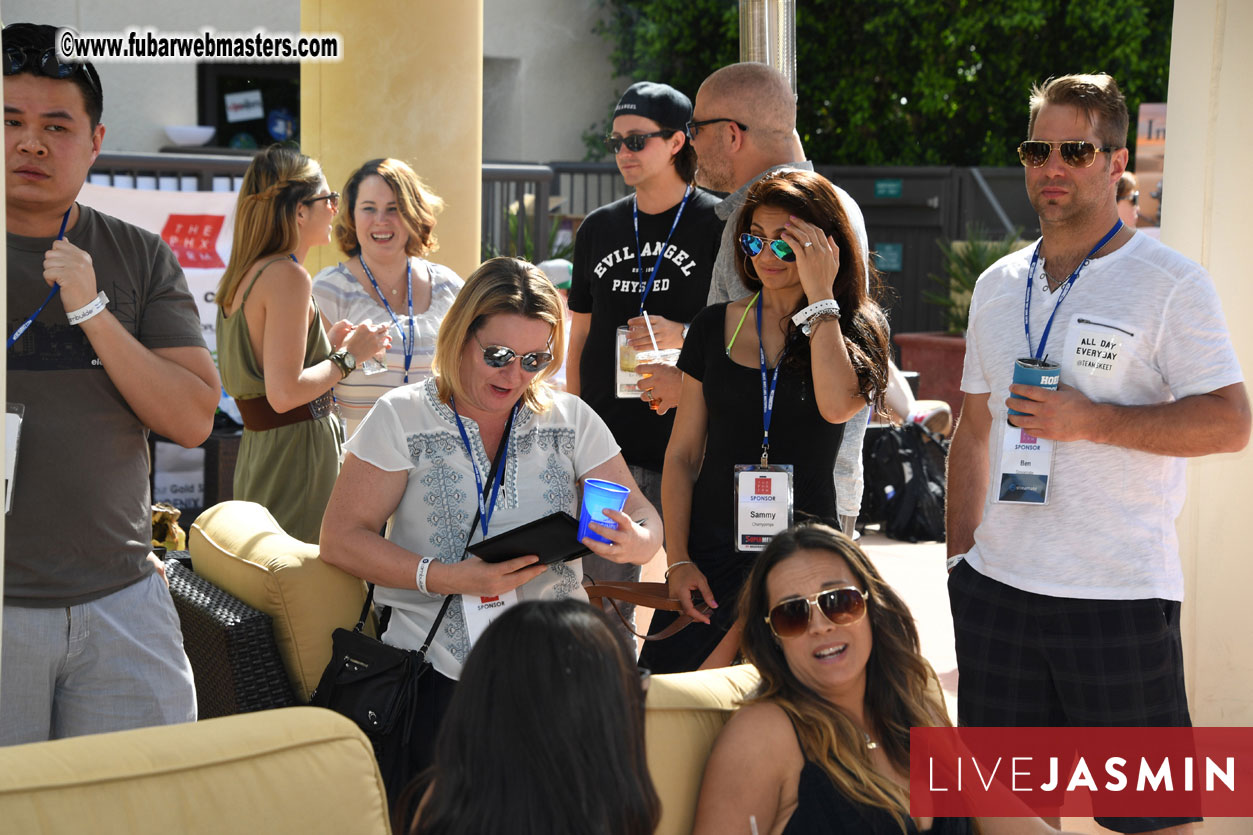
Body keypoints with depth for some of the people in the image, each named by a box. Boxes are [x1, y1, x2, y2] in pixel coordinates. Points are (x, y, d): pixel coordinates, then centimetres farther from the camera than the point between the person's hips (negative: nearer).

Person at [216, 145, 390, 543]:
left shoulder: (242, 275, 13)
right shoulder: (288, 276, -15)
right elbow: (284, 394, -21)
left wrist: (328, 343, 18)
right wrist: (348, 356, -9)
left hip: (256, 449, 10)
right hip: (296, 454, -9)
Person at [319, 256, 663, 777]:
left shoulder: (571, 419, 13)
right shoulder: (403, 416, 4)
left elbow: (642, 515, 10)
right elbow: (340, 539, 0)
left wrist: (636, 543, -16)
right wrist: (446, 578, -14)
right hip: (440, 662, -2)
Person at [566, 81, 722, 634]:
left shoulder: (717, 225, -2)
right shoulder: (599, 229, 13)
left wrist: (684, 335, -17)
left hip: (687, 437, -4)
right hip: (606, 438, 4)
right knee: (601, 590, 7)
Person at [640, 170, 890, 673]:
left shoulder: (858, 331, 3)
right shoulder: (716, 327, 9)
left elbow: (837, 405, -20)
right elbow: (682, 455, 10)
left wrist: (819, 295, -13)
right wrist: (677, 559, 0)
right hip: (711, 552, 2)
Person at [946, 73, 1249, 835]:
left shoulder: (1171, 283, -6)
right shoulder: (998, 287, 13)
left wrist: (1089, 420, -20)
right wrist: (959, 553, 14)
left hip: (1121, 595, -6)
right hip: (999, 586, 6)